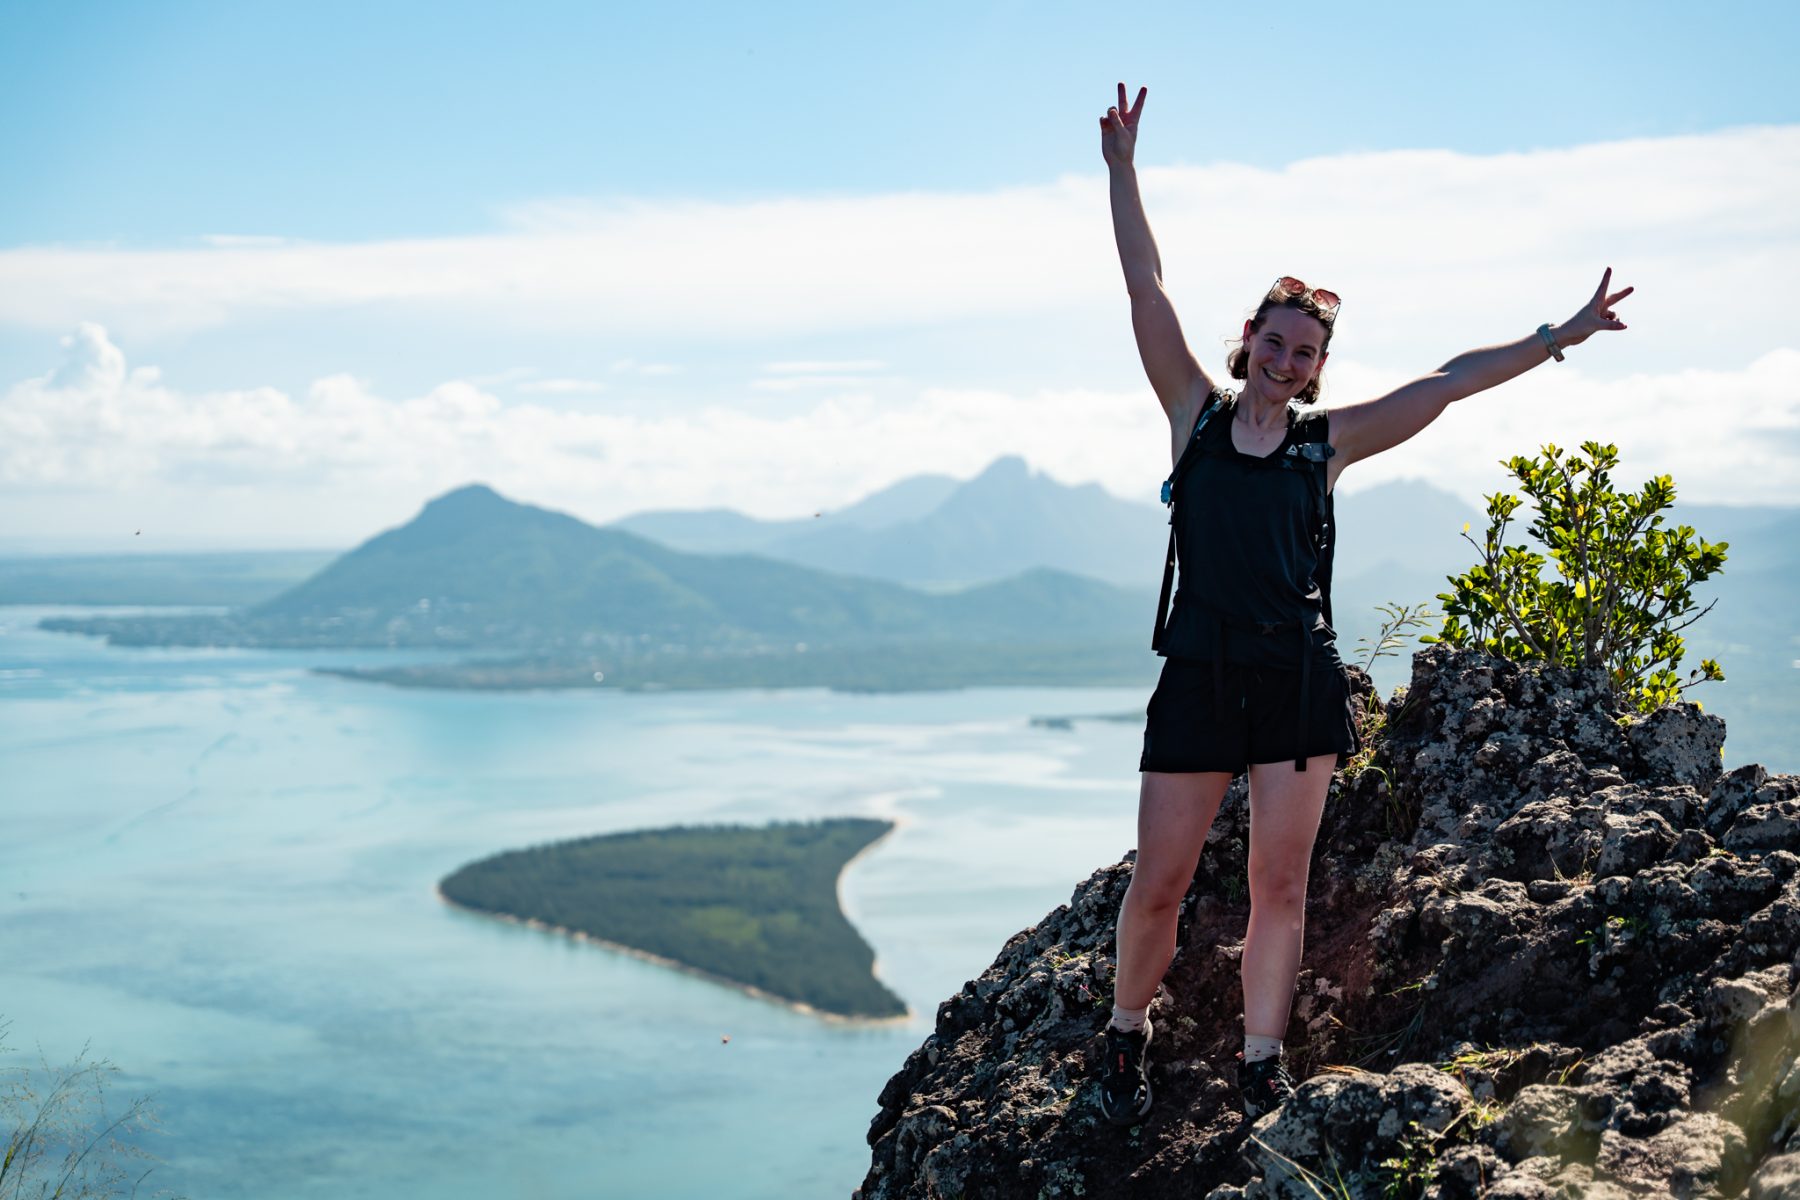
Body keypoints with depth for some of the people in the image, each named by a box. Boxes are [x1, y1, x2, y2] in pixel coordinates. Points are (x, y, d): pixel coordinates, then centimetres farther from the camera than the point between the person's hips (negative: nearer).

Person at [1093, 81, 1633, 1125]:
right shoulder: (1198, 412, 8)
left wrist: (1558, 338, 11)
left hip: (1299, 675, 1)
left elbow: (1446, 383, 11)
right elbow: (1146, 288, 7)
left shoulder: (1329, 440, 10)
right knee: (1159, 885, -1)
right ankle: (1129, 1031, 23)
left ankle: (1263, 1066, 12)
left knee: (1281, 886, 2)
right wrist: (1123, 167, 7)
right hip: (1201, 672, -1)